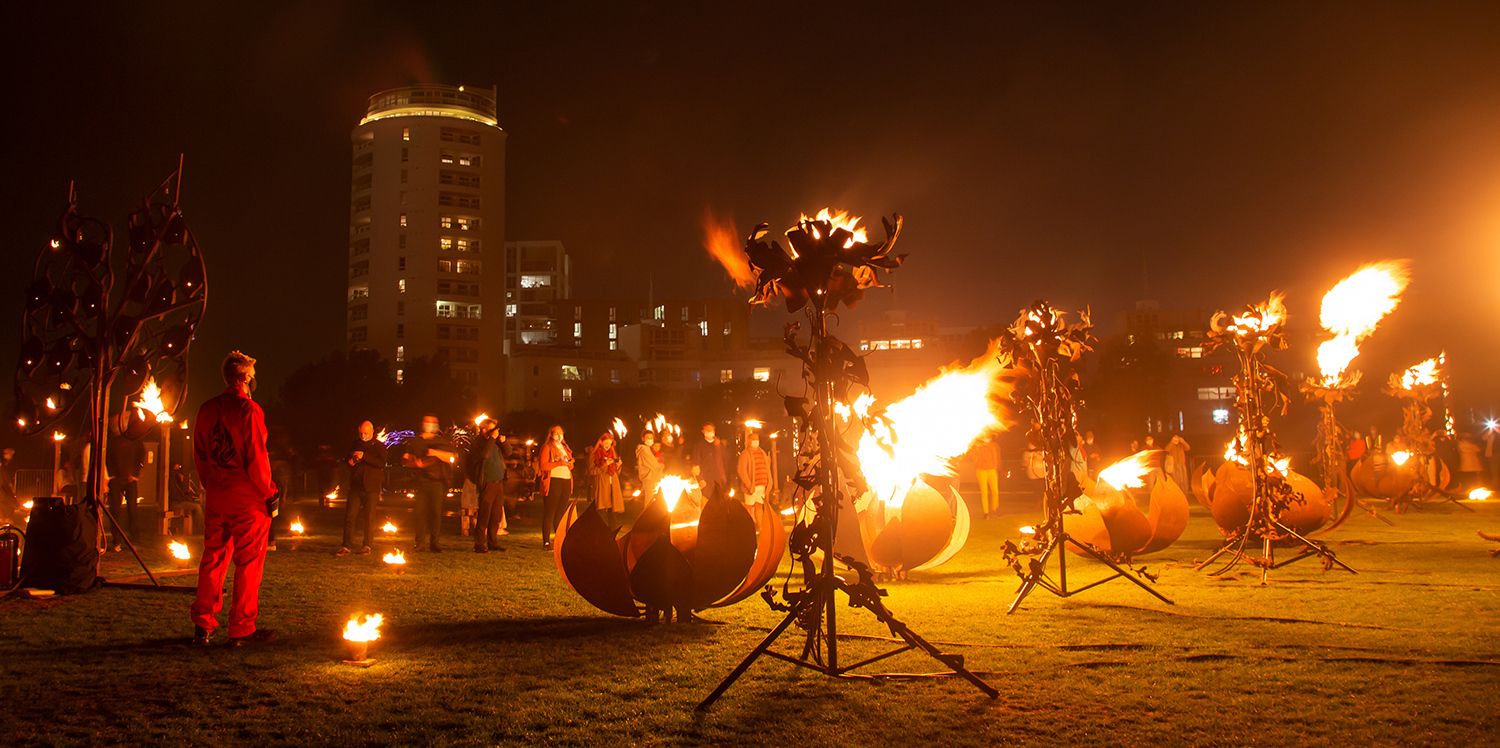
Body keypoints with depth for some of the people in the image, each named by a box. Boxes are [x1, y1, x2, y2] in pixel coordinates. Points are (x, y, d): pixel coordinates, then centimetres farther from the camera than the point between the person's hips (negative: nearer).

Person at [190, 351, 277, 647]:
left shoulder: (207, 410, 8)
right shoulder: (248, 409, -13)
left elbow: (199, 454, 13)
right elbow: (257, 457, -15)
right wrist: (268, 490, -5)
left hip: (215, 498, 7)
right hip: (246, 498, -7)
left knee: (213, 560, 13)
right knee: (249, 562, 1)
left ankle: (203, 625, 17)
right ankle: (242, 629, 4)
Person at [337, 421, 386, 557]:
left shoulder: (379, 446, 2)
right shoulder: (356, 445, 16)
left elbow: (382, 463, -12)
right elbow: (346, 458, 27)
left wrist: (364, 456, -18)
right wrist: (349, 461, 3)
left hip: (371, 489, -4)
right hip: (355, 487, 4)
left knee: (369, 518, 0)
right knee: (349, 517, -3)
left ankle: (366, 546, 10)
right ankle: (346, 546, 1)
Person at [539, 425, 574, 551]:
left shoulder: (564, 447, 21)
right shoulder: (547, 447, 0)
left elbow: (570, 466, 24)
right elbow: (543, 465, -11)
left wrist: (569, 463, 1)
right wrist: (559, 463, -17)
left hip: (566, 481, 6)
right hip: (553, 482, -6)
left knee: (560, 512, 10)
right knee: (550, 512, -7)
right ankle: (546, 542, -7)